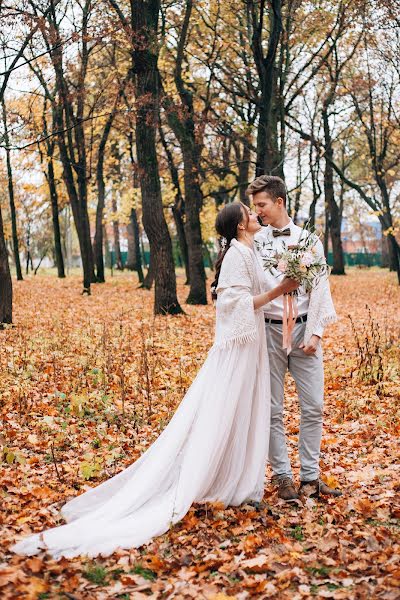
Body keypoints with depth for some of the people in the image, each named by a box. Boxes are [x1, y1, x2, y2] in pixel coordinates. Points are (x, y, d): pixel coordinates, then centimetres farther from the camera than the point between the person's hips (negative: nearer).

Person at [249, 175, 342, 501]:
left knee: (313, 406, 2)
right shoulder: (254, 242, 4)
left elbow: (320, 289, 1)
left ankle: (311, 476, 12)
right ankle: (283, 476, 13)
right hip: (268, 330, 0)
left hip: (304, 330, 1)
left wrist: (314, 333, -6)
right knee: (273, 409, 3)